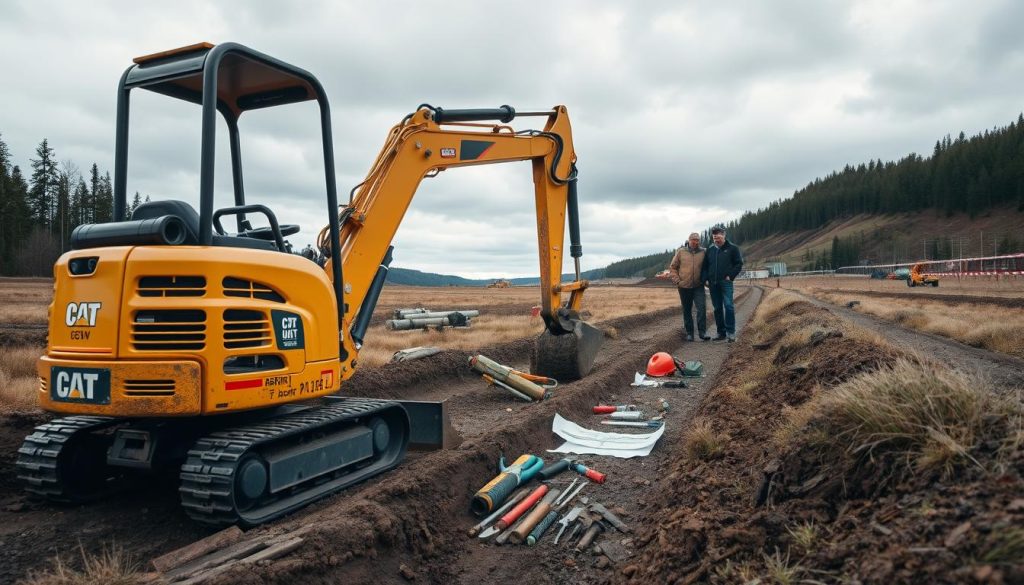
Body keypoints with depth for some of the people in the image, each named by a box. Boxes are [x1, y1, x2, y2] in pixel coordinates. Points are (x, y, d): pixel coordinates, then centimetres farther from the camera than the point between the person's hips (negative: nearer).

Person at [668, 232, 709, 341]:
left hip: (698, 286, 0)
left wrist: (704, 278, 0)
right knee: (687, 311, 8)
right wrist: (677, 280, -4)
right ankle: (689, 333, 18)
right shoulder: (681, 252, -1)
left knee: (702, 308, -13)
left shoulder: (703, 252, 0)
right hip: (684, 287, 0)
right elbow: (672, 267, 4)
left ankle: (702, 331, -7)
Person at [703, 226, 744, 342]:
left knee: (728, 306, -13)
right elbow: (705, 266, 17)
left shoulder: (732, 248, 1)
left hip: (726, 282, -4)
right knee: (717, 308, 7)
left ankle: (731, 332, -8)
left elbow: (739, 264, 0)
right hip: (713, 284, 5)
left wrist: (731, 276, -9)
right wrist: (706, 279, 5)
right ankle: (721, 332, 14)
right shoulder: (710, 250, 12)